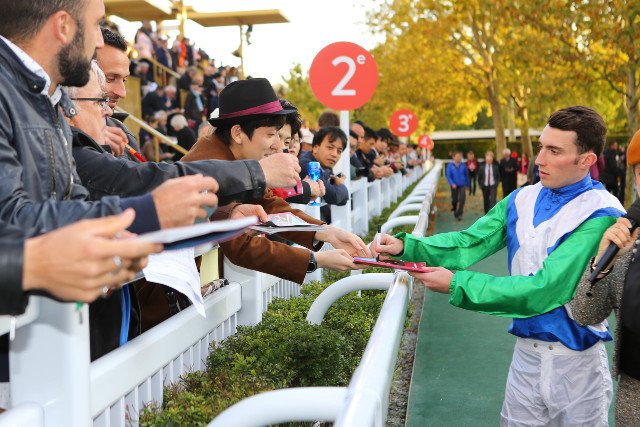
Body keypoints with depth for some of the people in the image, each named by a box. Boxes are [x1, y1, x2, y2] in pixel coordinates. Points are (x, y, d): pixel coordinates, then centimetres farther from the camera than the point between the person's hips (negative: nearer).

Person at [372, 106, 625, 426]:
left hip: (575, 361, -4)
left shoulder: (600, 215, -19)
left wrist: (457, 284, -27)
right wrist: (406, 246, -22)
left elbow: (546, 288, -26)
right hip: (526, 351, 5)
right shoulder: (522, 200, 1)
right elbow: (471, 242, -6)